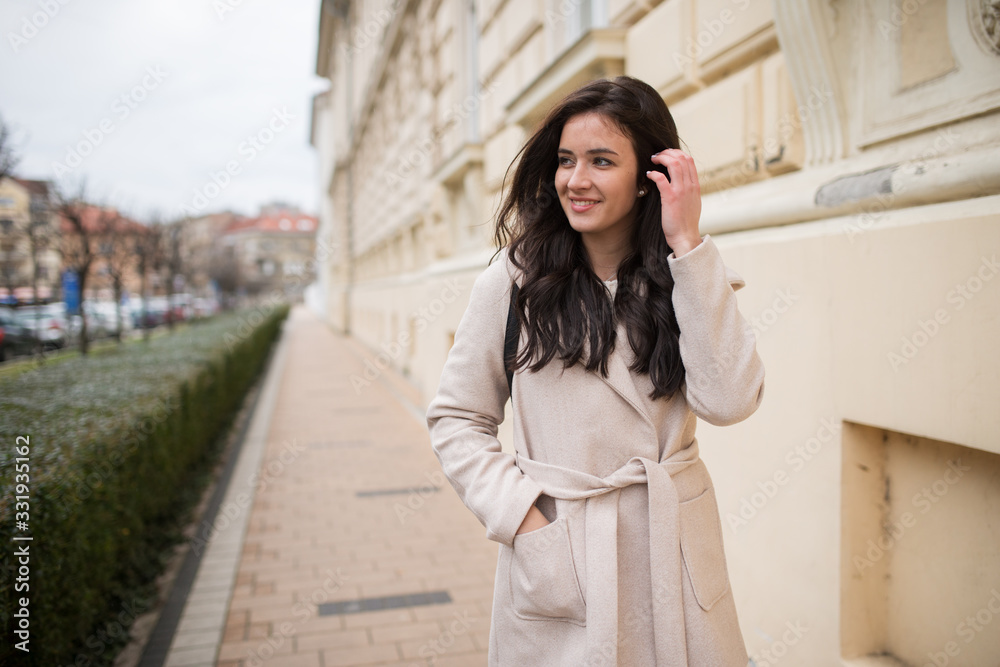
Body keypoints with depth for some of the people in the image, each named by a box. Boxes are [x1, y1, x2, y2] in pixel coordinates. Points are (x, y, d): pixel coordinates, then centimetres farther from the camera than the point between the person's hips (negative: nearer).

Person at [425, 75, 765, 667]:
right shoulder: (515, 279, -8)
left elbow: (730, 400, -16)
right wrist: (522, 515, -14)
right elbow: (456, 419, -2)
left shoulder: (692, 276, -1)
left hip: (675, 553, 2)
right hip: (557, 559, -2)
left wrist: (689, 246, -17)